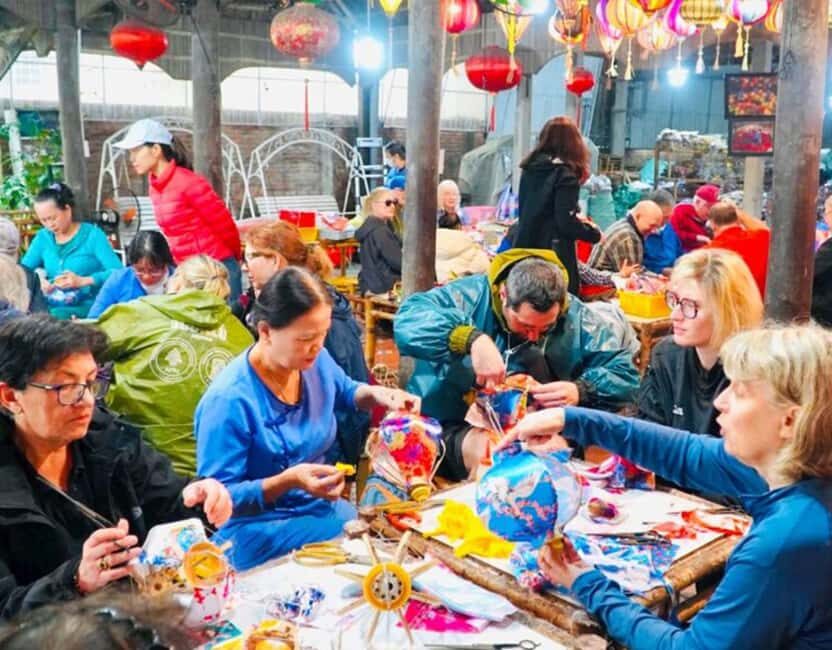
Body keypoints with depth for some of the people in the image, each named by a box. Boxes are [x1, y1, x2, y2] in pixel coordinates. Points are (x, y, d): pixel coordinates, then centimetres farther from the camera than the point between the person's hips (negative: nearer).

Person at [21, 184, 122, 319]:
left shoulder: (93, 235, -2)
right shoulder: (43, 237, 14)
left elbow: (118, 272, -12)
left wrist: (83, 281, -23)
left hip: (87, 307, -4)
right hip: (50, 307, 4)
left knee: (57, 316, -35)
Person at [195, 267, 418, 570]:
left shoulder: (316, 361, -3)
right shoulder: (229, 400, -25)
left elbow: (344, 391, 21)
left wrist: (375, 394, -1)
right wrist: (287, 481, -33)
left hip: (321, 508, 7)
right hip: (260, 531, -7)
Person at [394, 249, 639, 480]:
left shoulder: (576, 318, -6)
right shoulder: (471, 295, -14)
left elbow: (625, 374, -9)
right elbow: (408, 320, -29)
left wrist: (581, 391, -29)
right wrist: (472, 339, -43)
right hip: (449, 431, -4)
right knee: (487, 449, -36)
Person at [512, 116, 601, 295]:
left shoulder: (530, 169, 8)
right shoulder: (565, 175, -12)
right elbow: (566, 223, -17)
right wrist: (595, 233, 1)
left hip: (524, 248, 7)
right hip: (554, 254, -7)